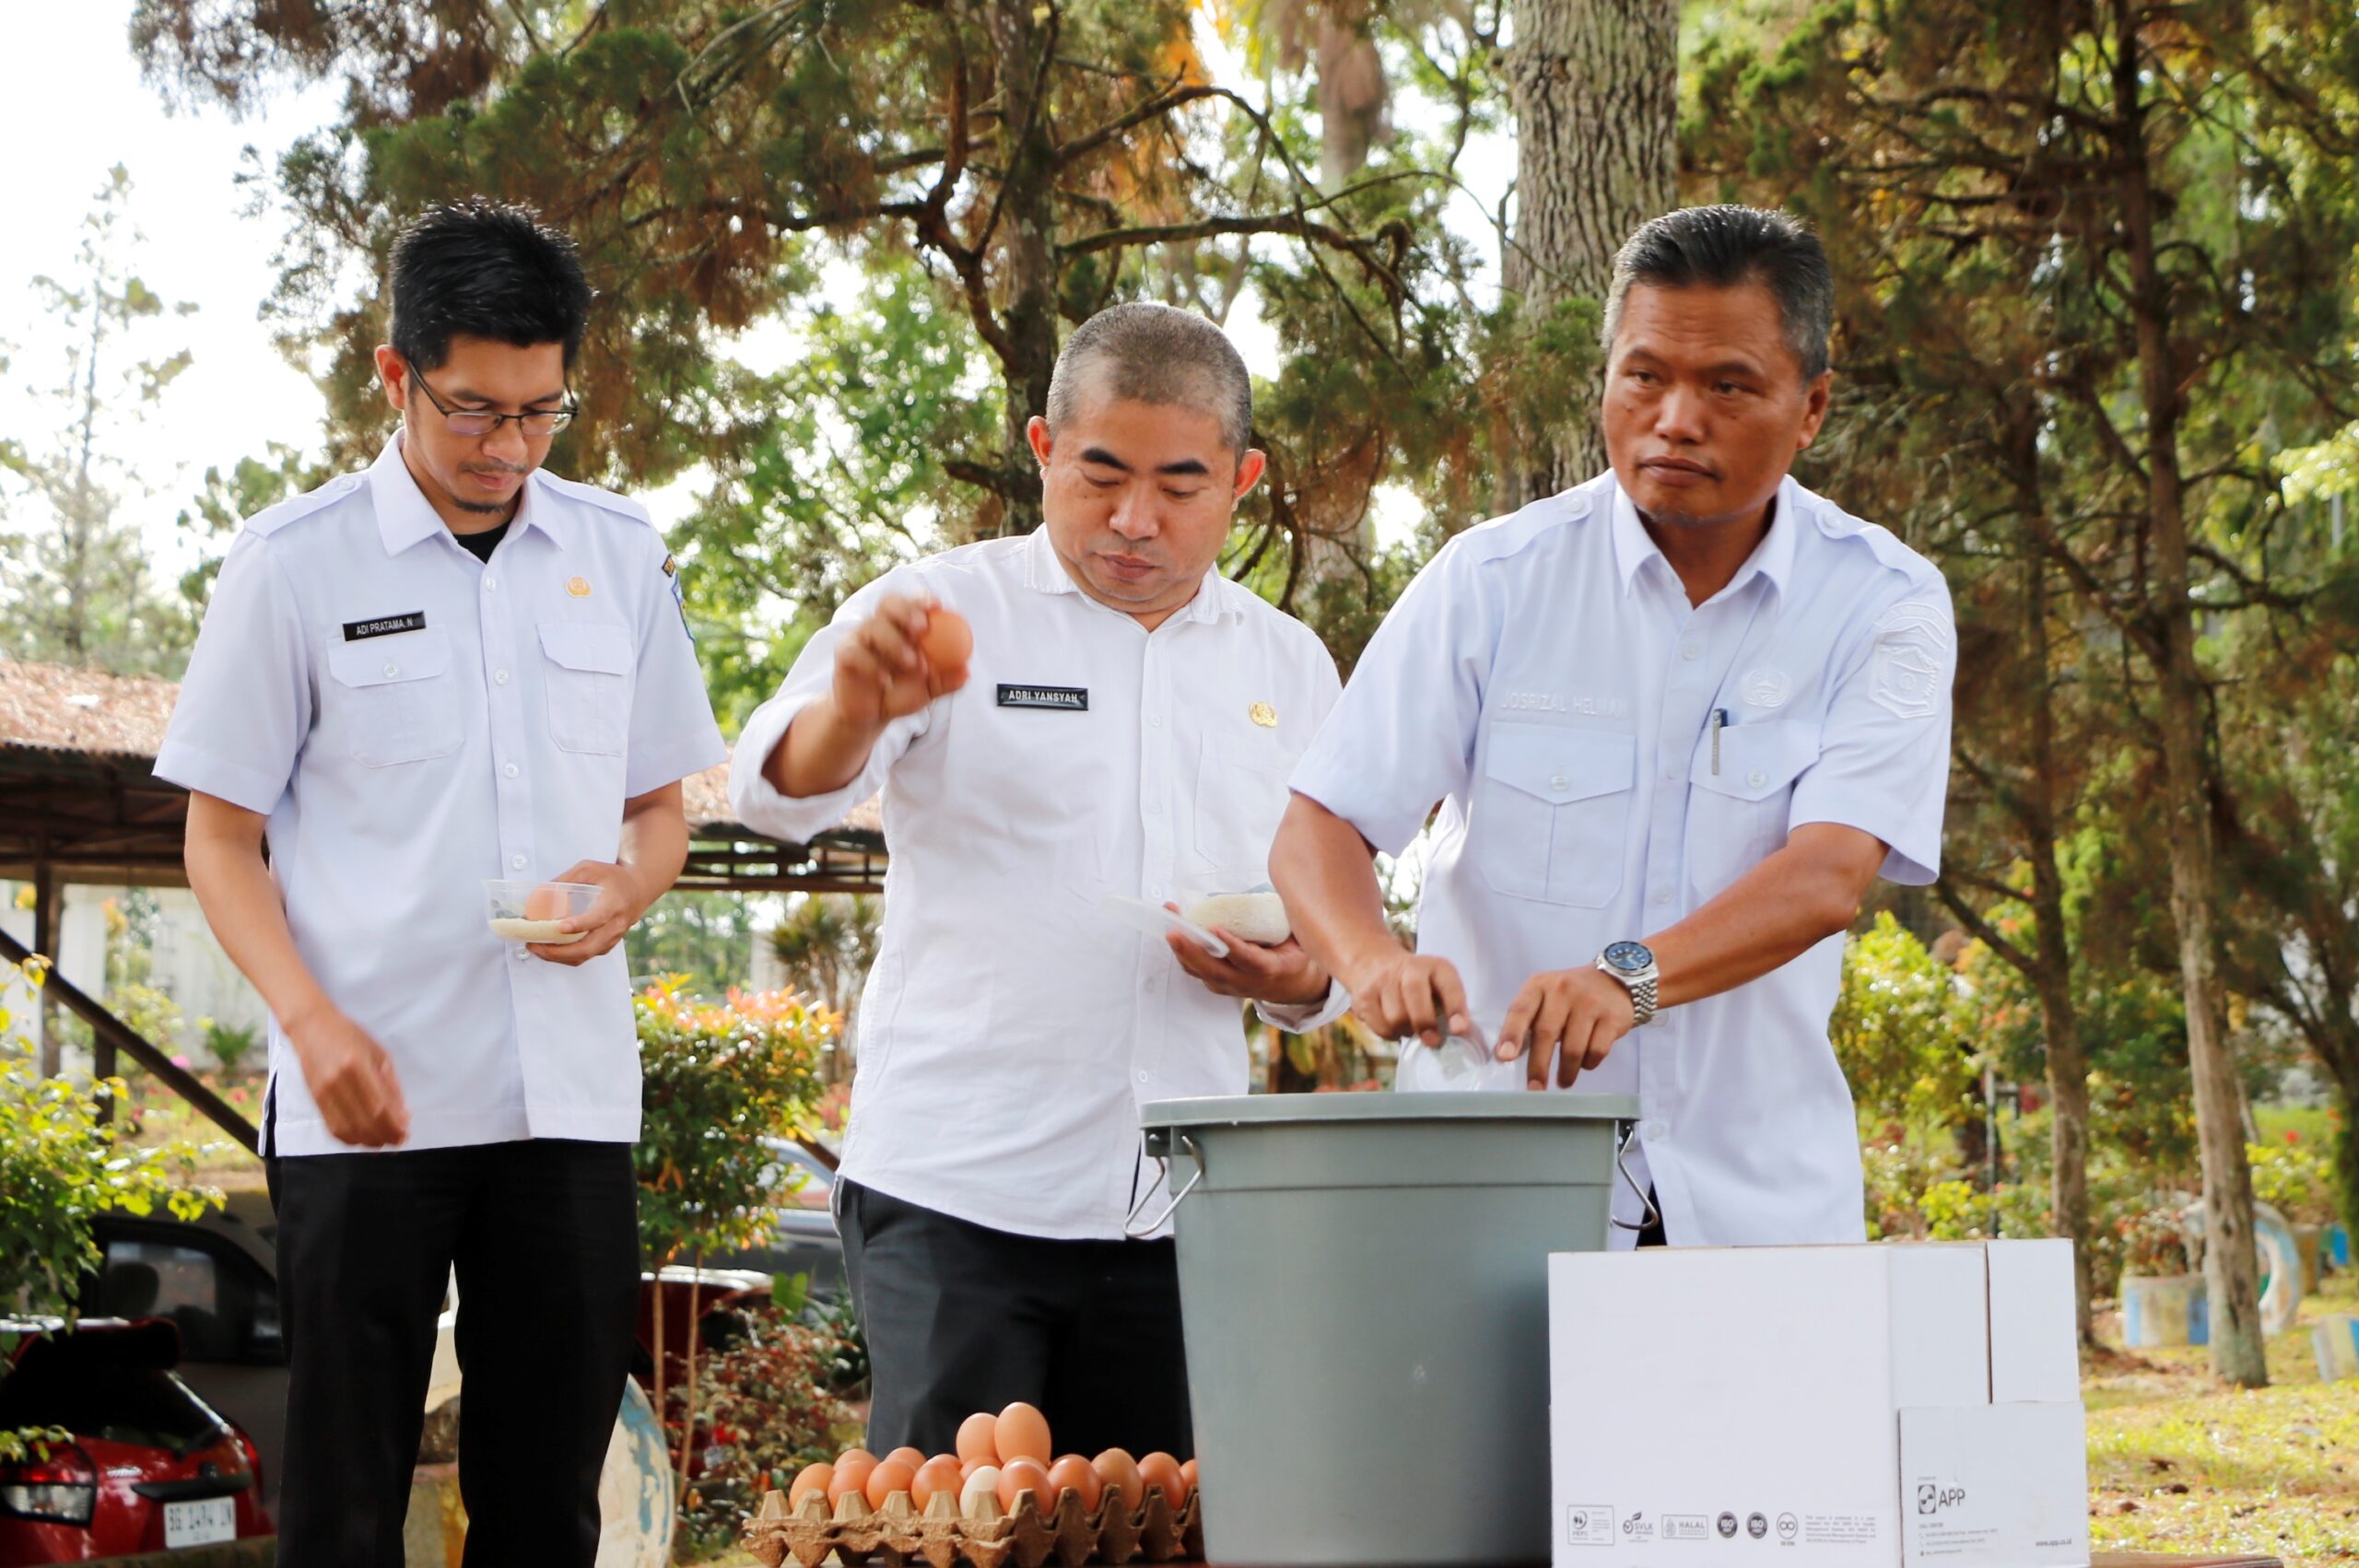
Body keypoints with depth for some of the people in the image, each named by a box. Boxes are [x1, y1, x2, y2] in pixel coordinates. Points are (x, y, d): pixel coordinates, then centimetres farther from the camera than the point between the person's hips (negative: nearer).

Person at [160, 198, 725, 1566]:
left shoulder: (624, 556, 9)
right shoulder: (297, 564, 0)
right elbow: (222, 836, 2)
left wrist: (627, 886, -6)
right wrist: (311, 1020, -14)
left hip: (572, 1096, 3)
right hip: (366, 1099, -3)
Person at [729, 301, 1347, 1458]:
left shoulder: (1288, 667, 14)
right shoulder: (948, 614, 2)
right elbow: (777, 793, -12)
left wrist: (1294, 974, -5)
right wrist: (854, 710, -35)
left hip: (1176, 1208, 4)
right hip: (956, 1191, -3)